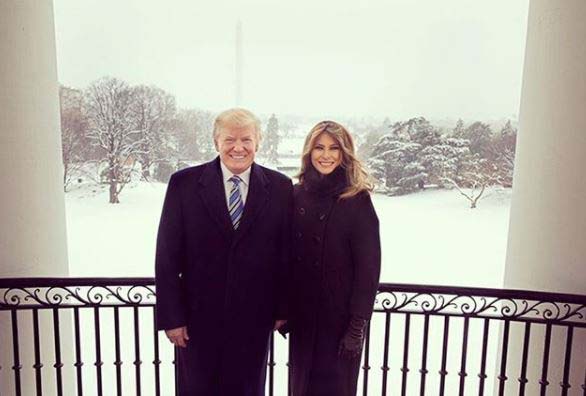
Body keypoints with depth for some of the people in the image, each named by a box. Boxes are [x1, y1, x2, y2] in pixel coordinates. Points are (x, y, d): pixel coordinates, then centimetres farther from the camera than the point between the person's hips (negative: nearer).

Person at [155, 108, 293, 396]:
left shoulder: (280, 187, -4)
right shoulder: (184, 183, -7)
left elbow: (287, 253, 0)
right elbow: (167, 256, -6)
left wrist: (282, 309, 2)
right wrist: (171, 316, -6)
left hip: (254, 318, 1)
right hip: (198, 316, 0)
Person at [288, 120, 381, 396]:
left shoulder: (357, 200, -11)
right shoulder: (297, 194, 0)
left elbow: (368, 267, -11)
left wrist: (358, 325, -12)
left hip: (340, 314, -4)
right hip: (301, 312, 4)